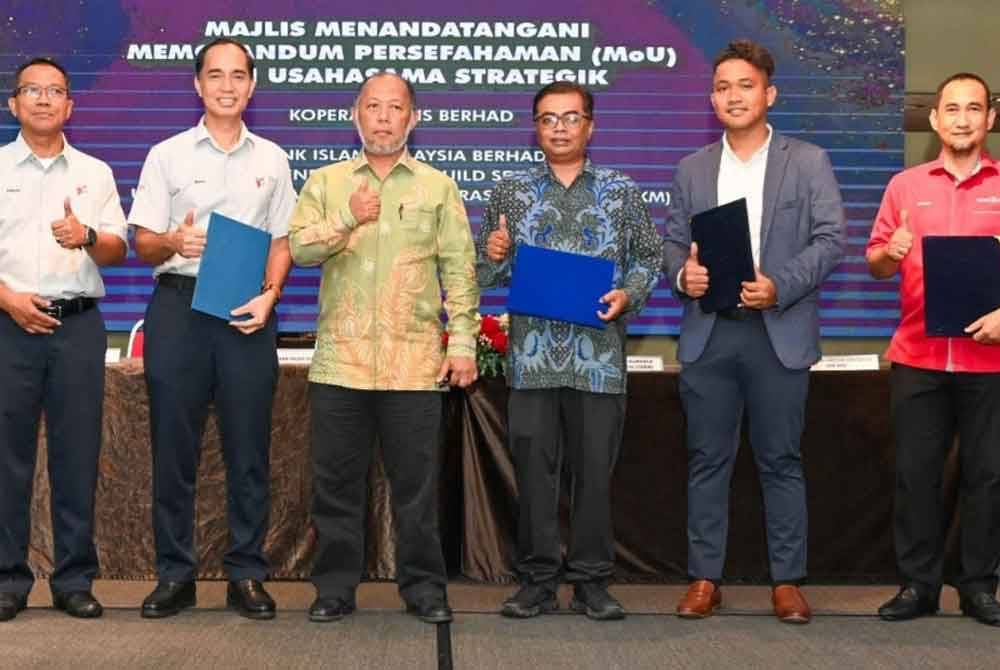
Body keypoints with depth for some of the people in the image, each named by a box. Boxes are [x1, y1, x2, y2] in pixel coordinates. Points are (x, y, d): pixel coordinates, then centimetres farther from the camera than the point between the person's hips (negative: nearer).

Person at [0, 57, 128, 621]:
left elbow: (119, 250, 9)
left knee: (78, 454, 2)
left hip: (78, 325, 1)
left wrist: (87, 237, -11)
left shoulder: (95, 172, 13)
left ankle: (75, 580, 10)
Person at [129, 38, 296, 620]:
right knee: (174, 444, 2)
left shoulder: (271, 159, 12)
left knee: (249, 447, 2)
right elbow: (143, 244, 5)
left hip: (247, 310, 1)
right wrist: (173, 242, -18)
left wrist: (269, 294, -5)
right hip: (179, 304, -1)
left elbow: (281, 241, 13)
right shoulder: (167, 156, 7)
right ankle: (176, 573, 11)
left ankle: (247, 575, 10)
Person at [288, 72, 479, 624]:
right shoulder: (326, 182, 11)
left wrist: (464, 340, -1)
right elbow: (299, 248, -2)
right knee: (336, 481, 5)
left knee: (416, 481, 3)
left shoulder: (438, 187, 10)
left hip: (414, 361, -1)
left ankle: (424, 587, 14)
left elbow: (458, 269, 6)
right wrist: (347, 220, -17)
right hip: (340, 358, 1)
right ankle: (335, 586, 16)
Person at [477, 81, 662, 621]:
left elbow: (648, 257, 10)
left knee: (595, 469, 3)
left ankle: (591, 582, 14)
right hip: (532, 355, 1)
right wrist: (494, 254, -8)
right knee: (534, 469, 3)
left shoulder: (622, 191, 8)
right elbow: (486, 273, 14)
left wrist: (628, 296, -8)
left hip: (598, 354, 0)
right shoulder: (511, 191, 11)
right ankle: (537, 581, 14)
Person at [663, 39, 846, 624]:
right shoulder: (692, 168, 13)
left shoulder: (808, 162, 5)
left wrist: (780, 285, -17)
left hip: (779, 333, -2)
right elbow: (673, 241, 12)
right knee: (708, 460, 5)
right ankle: (705, 579, 12)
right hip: (708, 334, 2)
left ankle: (788, 581, 11)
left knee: (781, 461, 3)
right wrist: (682, 272, -11)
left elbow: (832, 238, -3)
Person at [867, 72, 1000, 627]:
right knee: (915, 471, 4)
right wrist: (890, 253, -12)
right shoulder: (905, 185, 9)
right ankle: (917, 584, 14)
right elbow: (875, 265, 10)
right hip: (917, 357, 1)